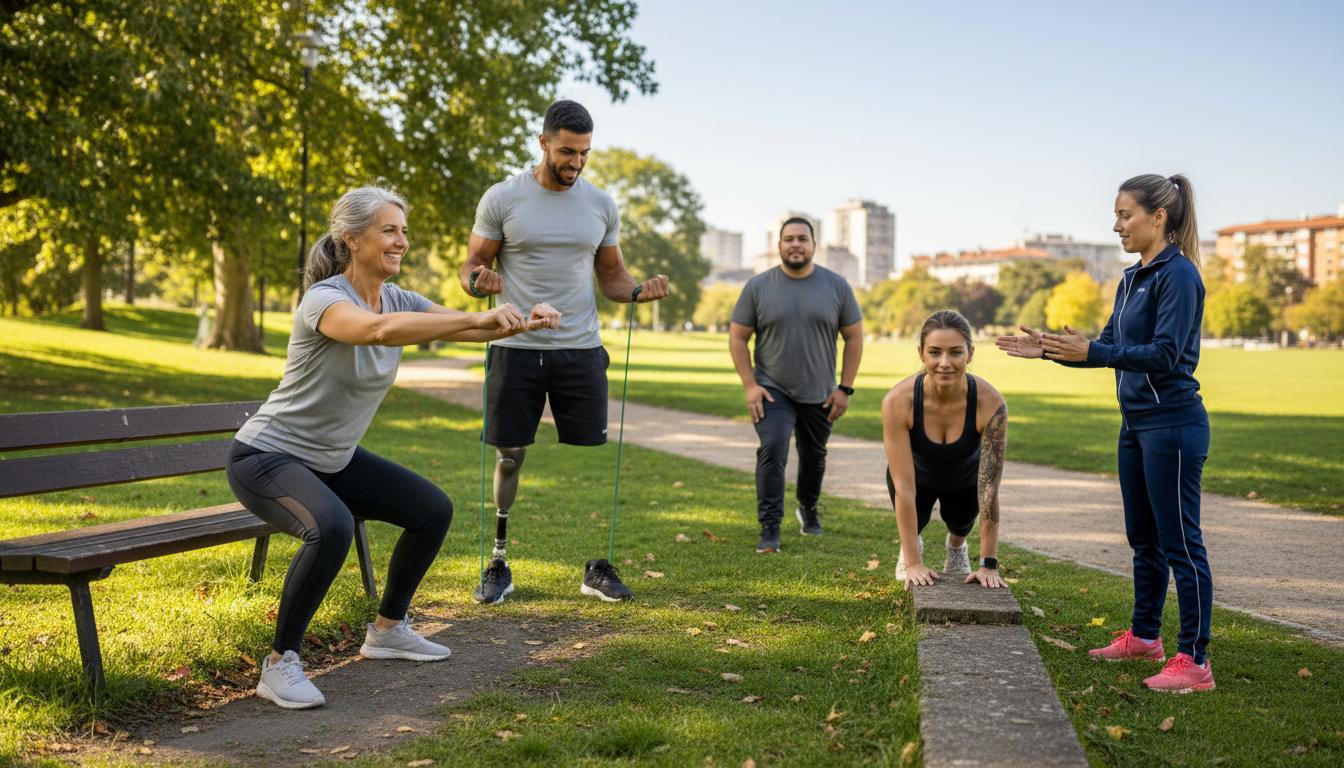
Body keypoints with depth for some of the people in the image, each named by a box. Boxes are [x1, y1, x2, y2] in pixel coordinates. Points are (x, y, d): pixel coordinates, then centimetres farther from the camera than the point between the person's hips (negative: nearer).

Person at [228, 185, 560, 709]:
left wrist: (524, 322, -30)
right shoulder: (323, 298, -24)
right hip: (266, 457, -9)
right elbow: (380, 330, -46)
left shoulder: (398, 301, 0)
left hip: (332, 459, 9)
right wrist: (479, 319, -52)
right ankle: (280, 665, -19)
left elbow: (469, 328, -9)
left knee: (433, 510, 8)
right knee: (331, 527, -37)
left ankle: (387, 630, 25)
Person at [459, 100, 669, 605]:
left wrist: (638, 291, -9)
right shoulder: (502, 198, -3)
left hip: (581, 350, 2)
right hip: (516, 349, -2)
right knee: (509, 458, 4)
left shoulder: (601, 205, 5)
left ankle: (597, 567, 15)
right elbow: (472, 267, 1)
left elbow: (610, 274, 13)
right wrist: (479, 281, -23)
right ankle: (499, 566, 16)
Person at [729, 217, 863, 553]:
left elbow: (854, 337, 3)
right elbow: (737, 337, -1)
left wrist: (845, 387, -3)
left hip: (819, 394, 2)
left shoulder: (836, 286, -2)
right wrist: (750, 385, -9)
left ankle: (808, 509, 44)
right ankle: (769, 530, -15)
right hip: (772, 390, -2)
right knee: (772, 450, -20)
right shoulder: (758, 286, -4)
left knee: (814, 456, 17)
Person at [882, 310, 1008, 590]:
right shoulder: (898, 401, -38)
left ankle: (957, 546, 27)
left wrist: (989, 565, -32)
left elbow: (989, 489, -33)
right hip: (917, 474, -1)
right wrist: (913, 564, -36)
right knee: (914, 520, -14)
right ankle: (910, 548, 23)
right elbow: (903, 486, -35)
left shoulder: (991, 404, -37)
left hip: (965, 479, 1)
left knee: (960, 522, -11)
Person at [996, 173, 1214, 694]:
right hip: (1136, 423, 9)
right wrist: (1050, 350, 6)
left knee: (1180, 542, -5)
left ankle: (1195, 661, 1)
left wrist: (1089, 352, -27)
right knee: (1143, 537, 18)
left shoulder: (1178, 276, -15)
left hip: (1172, 425, -9)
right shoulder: (1132, 279, 13)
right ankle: (1144, 636, 31)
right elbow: (1110, 347, 17)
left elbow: (1165, 355, -22)